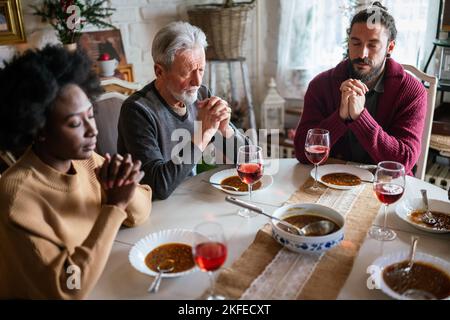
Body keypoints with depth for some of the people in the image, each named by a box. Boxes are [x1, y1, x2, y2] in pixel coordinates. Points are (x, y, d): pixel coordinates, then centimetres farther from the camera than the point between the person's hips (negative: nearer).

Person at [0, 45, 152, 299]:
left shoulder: (86, 160, -7)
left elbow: (139, 215, 0)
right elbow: (66, 290, -24)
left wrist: (127, 189, -20)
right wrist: (115, 205, -26)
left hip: (102, 282, 5)